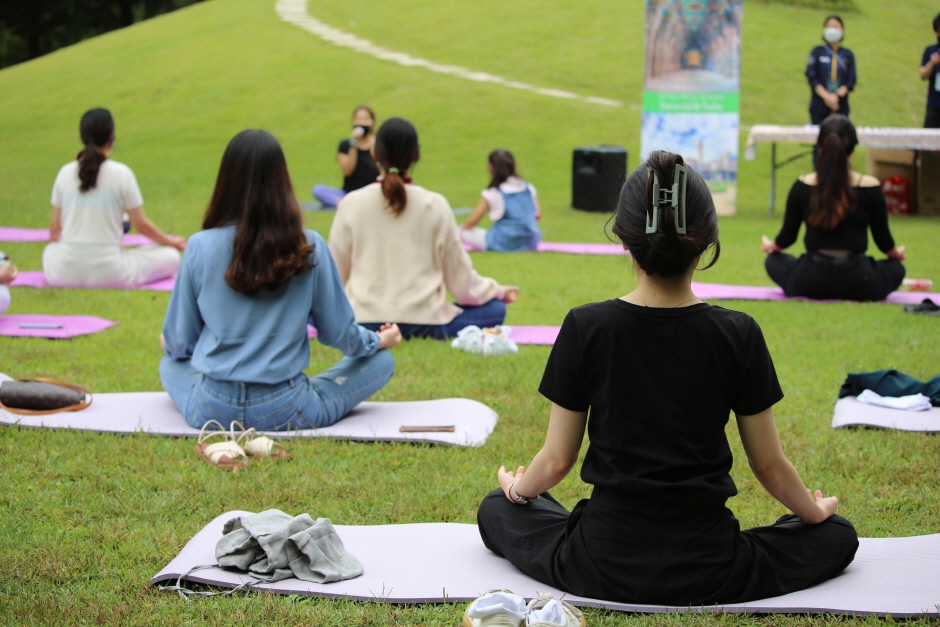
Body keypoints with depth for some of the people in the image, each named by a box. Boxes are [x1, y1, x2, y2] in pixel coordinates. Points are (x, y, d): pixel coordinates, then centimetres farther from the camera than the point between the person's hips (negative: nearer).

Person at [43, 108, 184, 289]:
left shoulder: (65, 172, 3)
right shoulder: (121, 173, -6)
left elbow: (55, 228, 11)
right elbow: (141, 225, -1)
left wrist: (53, 241, 35)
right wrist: (171, 242, 17)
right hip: (109, 273, -3)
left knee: (50, 251, 38)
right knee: (171, 256, 12)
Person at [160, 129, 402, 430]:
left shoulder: (200, 247, -9)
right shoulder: (310, 248, -11)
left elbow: (179, 343, 0)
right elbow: (338, 332, -1)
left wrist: (169, 344, 26)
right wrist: (379, 340, 21)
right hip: (286, 413, 0)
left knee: (170, 362, 33)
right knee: (381, 361, 14)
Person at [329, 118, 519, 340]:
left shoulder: (352, 204, -2)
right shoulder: (435, 206, -4)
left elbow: (334, 272, 8)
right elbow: (460, 276, 3)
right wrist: (498, 291, 23)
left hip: (363, 321, 2)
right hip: (422, 321, -2)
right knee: (495, 310, 15)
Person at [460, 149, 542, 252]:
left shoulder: (491, 193, -9)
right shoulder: (529, 188, 6)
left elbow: (472, 221, -5)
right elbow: (538, 215, 11)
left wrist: (463, 228, 16)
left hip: (503, 244, -6)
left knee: (464, 232, 5)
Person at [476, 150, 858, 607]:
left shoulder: (585, 328, -12)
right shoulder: (738, 335, -11)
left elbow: (557, 460, -3)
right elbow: (769, 467, -1)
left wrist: (517, 487, 20)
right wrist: (815, 511, 20)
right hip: (707, 576, -1)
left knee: (496, 509, 29)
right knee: (837, 535, 23)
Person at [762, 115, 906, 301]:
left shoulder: (802, 186, -5)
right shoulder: (870, 188, -8)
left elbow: (788, 236, 6)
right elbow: (883, 241, 3)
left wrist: (770, 245, 30)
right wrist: (897, 253, 27)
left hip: (810, 285, 0)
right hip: (858, 286, 0)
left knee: (774, 261, 30)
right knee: (895, 268, 31)